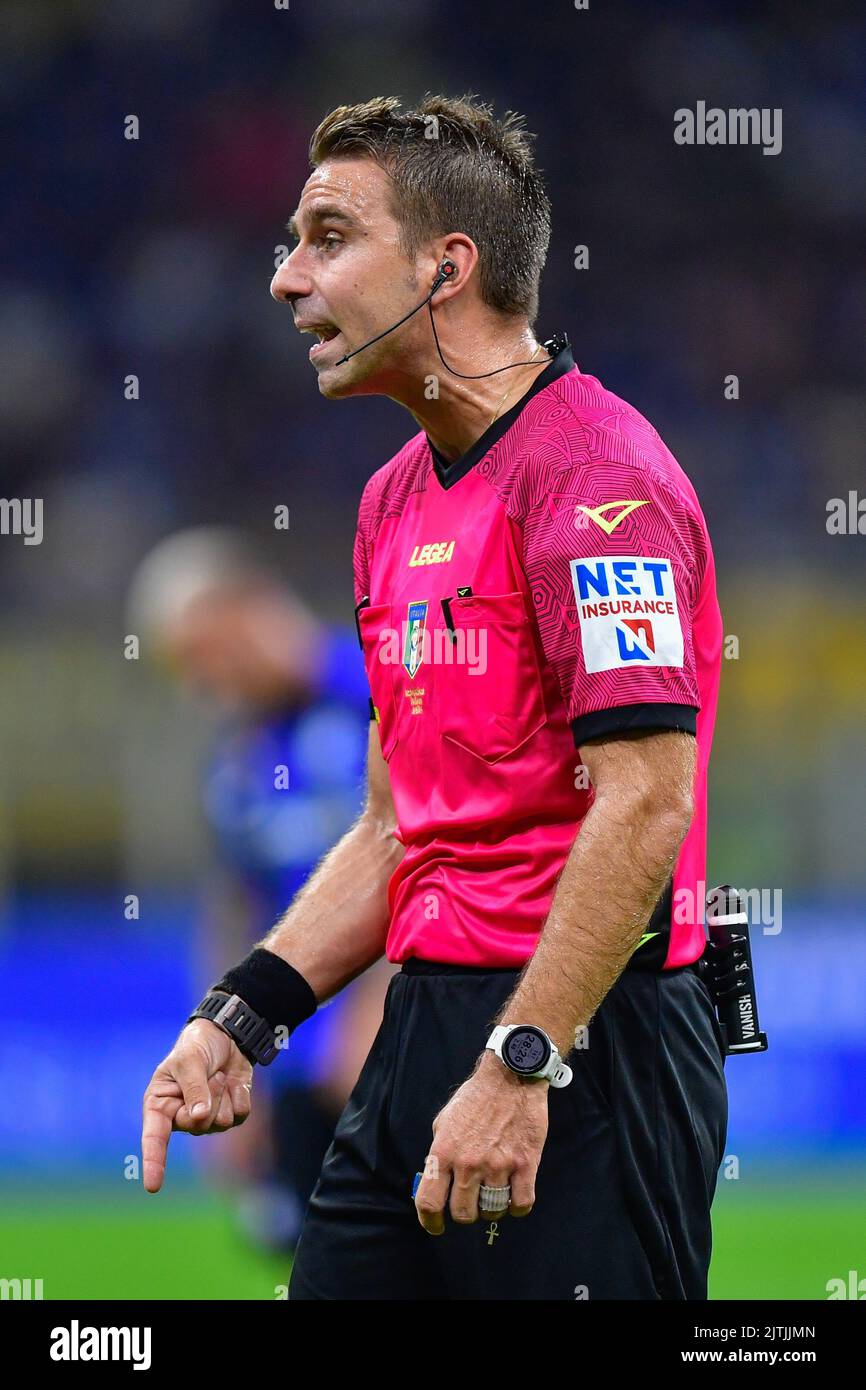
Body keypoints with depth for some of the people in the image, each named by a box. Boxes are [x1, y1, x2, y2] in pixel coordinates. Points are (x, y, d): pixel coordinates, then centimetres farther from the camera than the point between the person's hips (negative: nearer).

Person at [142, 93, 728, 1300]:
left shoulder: (592, 466, -12)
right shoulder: (396, 496, 17)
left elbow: (643, 804, -20)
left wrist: (519, 1066, -23)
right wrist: (243, 1016, 11)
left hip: (579, 1056, -9)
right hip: (419, 1035, 9)